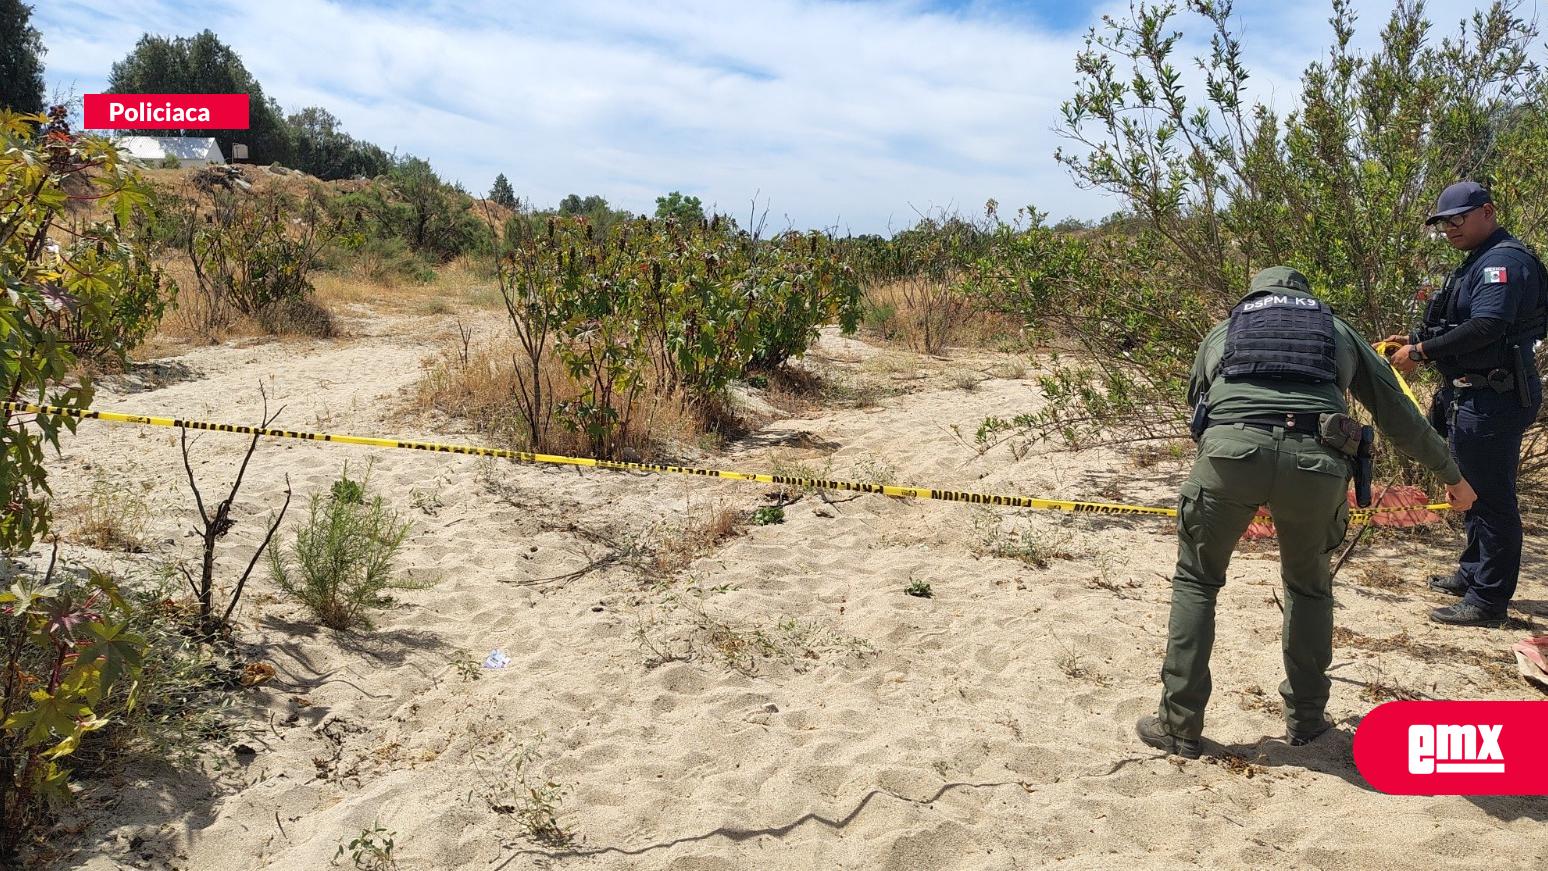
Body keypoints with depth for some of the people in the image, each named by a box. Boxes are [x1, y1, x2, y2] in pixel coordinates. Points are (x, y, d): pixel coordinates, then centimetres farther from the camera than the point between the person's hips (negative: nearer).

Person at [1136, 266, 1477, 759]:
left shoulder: (1223, 331, 33)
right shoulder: (1338, 330, 32)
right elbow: (1401, 416, 36)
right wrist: (1451, 475, 50)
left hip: (1229, 447, -1)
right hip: (1316, 460, 1)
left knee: (1196, 581, 16)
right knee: (1309, 586, 26)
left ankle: (1179, 725, 16)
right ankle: (1306, 719, 34)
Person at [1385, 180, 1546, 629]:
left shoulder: (1504, 260, -14)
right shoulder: (1480, 262, 19)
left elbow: (1485, 327, -26)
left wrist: (1421, 351, -20)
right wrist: (1416, 341, 7)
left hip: (1492, 401, -11)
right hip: (1473, 398, 11)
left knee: (1490, 499, -5)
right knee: (1474, 492, 21)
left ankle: (1488, 601, 2)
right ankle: (1472, 574, 35)